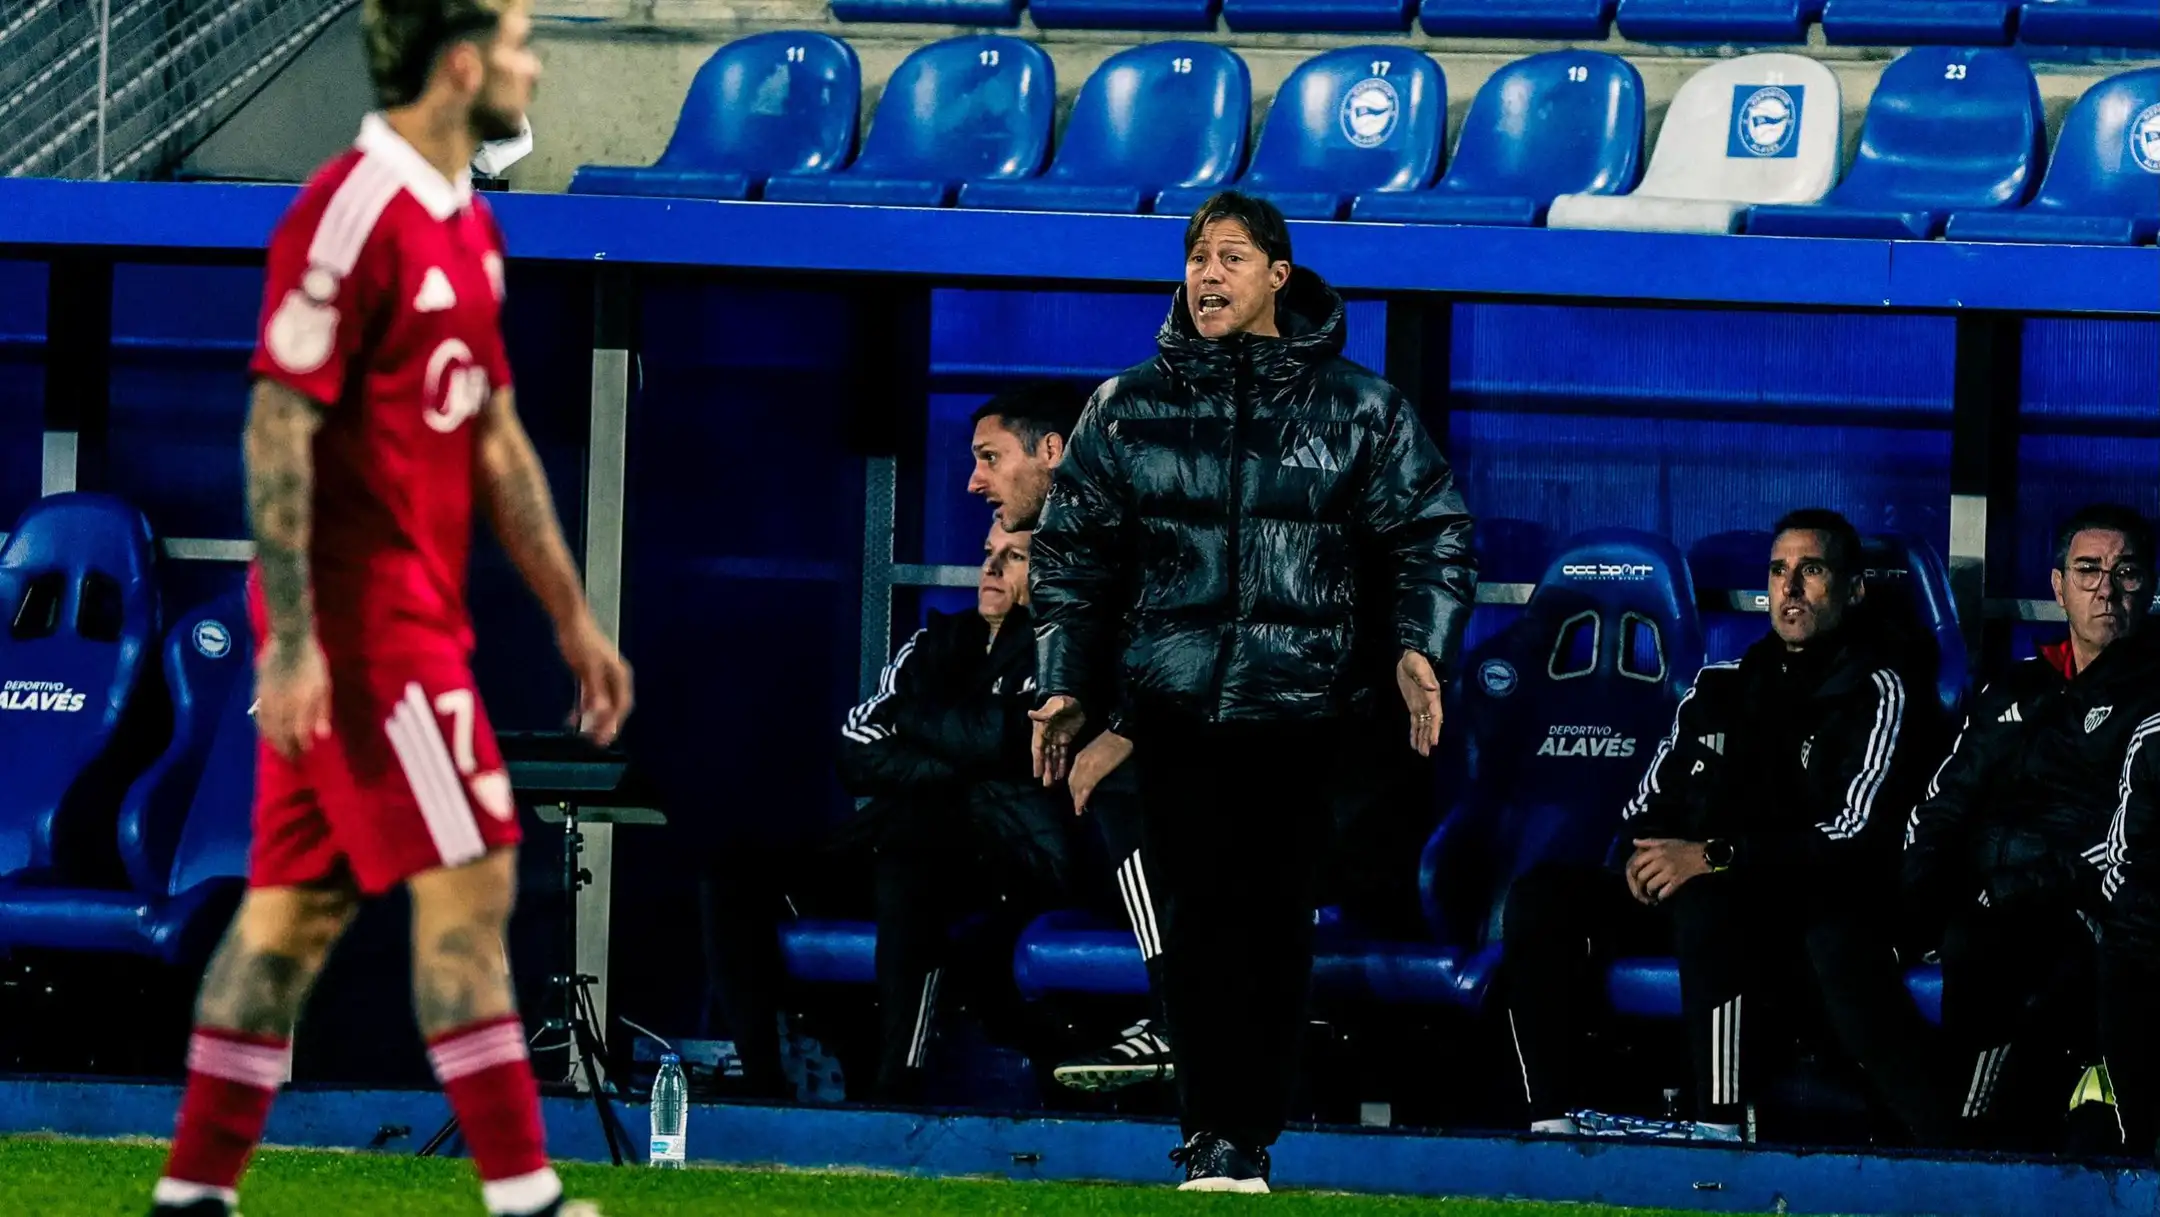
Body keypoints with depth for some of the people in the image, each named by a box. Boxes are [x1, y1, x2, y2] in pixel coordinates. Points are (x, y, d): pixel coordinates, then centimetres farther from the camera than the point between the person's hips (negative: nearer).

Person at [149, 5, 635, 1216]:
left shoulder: (468, 226, 14)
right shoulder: (350, 215, -16)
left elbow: (498, 442, 21)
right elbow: (278, 429, -18)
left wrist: (571, 615, 20)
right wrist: (291, 641, -21)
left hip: (414, 613, 9)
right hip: (361, 616, -9)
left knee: (298, 903, 9)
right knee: (469, 883, -8)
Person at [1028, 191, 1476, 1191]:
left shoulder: (1357, 409, 6)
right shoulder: (1129, 409, 10)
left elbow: (1432, 535, 9)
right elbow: (1072, 551, 14)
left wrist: (1417, 648, -6)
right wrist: (1065, 684, 7)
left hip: (1302, 707, -1)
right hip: (1172, 705, 1)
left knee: (1274, 920, -2)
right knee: (1196, 919, -6)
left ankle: (1248, 1138, 3)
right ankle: (1214, 1137, -3)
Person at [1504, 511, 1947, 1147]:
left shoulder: (1874, 694, -1)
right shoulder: (1720, 686, 20)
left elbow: (1858, 839, -14)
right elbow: (1649, 802, 22)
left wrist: (1716, 859, -20)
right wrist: (1641, 857, -4)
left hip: (1807, 917, -7)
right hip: (1683, 897, 7)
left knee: (1709, 905, -39)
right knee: (1542, 898, -13)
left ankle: (1720, 1131, -41)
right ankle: (1553, 1124, -20)